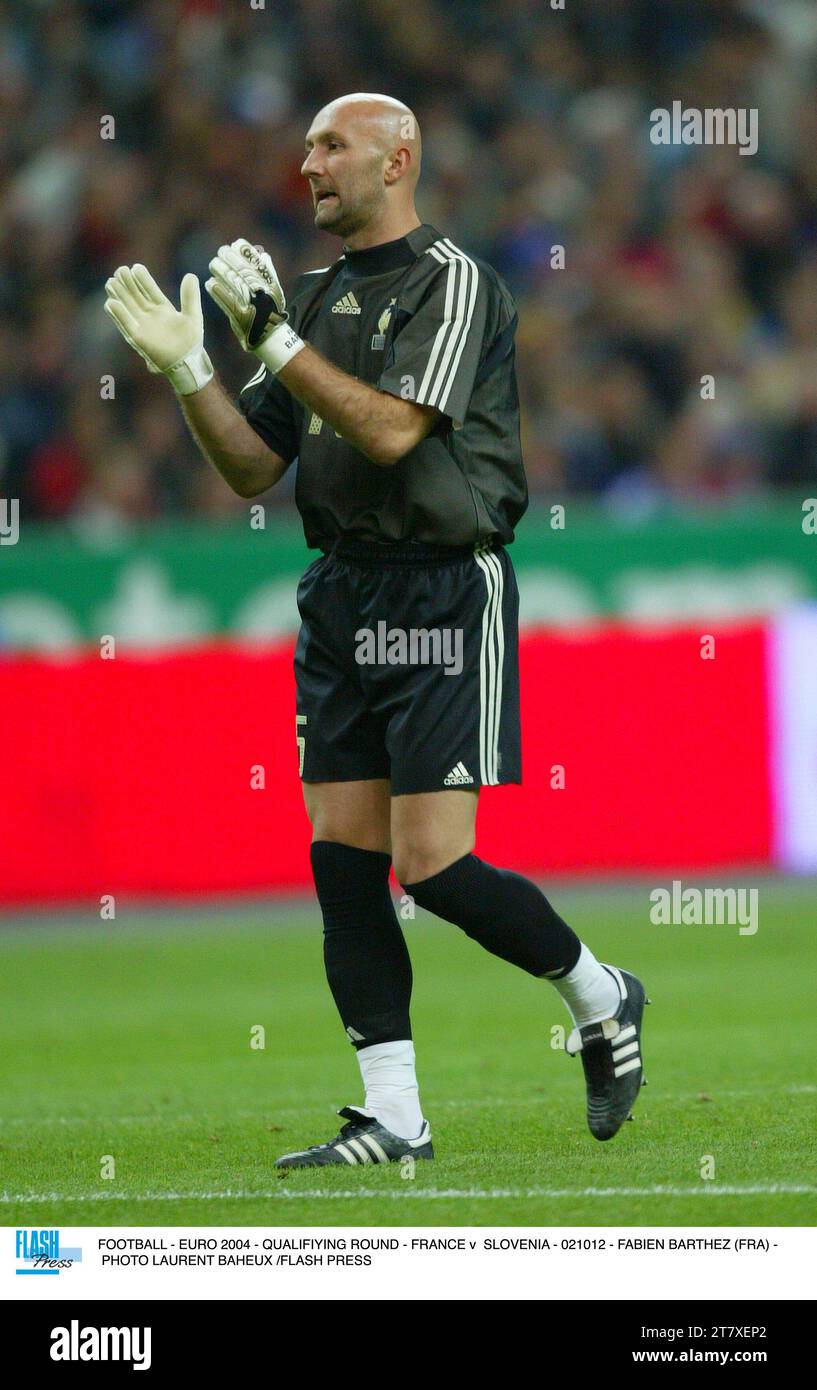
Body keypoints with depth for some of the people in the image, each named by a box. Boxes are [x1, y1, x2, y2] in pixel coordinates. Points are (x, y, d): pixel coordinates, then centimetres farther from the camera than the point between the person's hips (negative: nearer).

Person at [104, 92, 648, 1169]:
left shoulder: (452, 282, -8)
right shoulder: (316, 297, 15)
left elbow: (391, 429, -21)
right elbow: (254, 467, 15)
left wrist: (272, 337, -20)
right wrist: (186, 368, 1)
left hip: (443, 595, -7)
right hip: (340, 596, 7)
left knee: (434, 864, -11)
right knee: (343, 858, 2)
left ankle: (601, 999, 14)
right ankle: (393, 1117, 6)